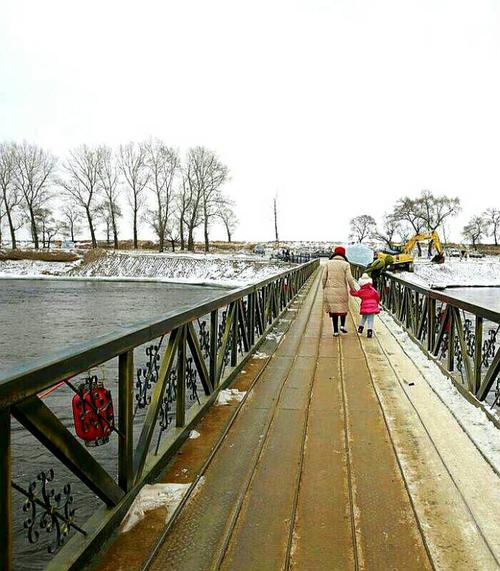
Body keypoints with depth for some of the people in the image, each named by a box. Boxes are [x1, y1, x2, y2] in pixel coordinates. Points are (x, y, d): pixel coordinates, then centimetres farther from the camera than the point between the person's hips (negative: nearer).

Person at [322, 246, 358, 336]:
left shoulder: (328, 263, 0)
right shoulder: (346, 264, -5)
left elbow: (324, 277, -1)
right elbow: (349, 278, -8)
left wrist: (324, 288, 10)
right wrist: (353, 288, 5)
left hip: (330, 290, 1)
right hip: (342, 290, -1)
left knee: (333, 309, 7)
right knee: (343, 307, 20)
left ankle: (335, 331, 7)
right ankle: (342, 325, 7)